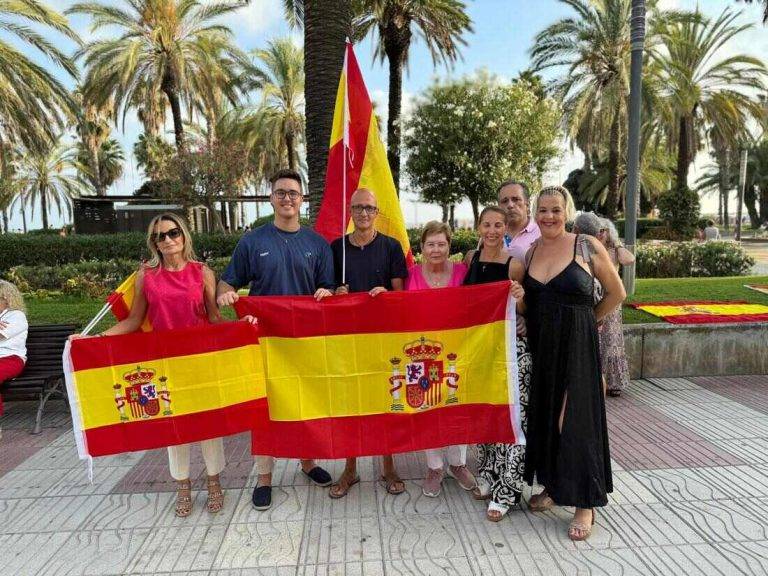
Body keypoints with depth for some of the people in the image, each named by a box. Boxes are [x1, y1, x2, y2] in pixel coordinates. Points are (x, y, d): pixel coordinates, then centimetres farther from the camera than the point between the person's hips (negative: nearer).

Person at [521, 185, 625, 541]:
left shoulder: (587, 247, -7)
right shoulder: (528, 251, 6)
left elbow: (616, 294, 3)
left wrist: (587, 321, 8)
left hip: (576, 346, -4)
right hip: (538, 345, 5)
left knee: (575, 419, 0)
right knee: (543, 414, 12)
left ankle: (585, 504, 15)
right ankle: (552, 486, 31)